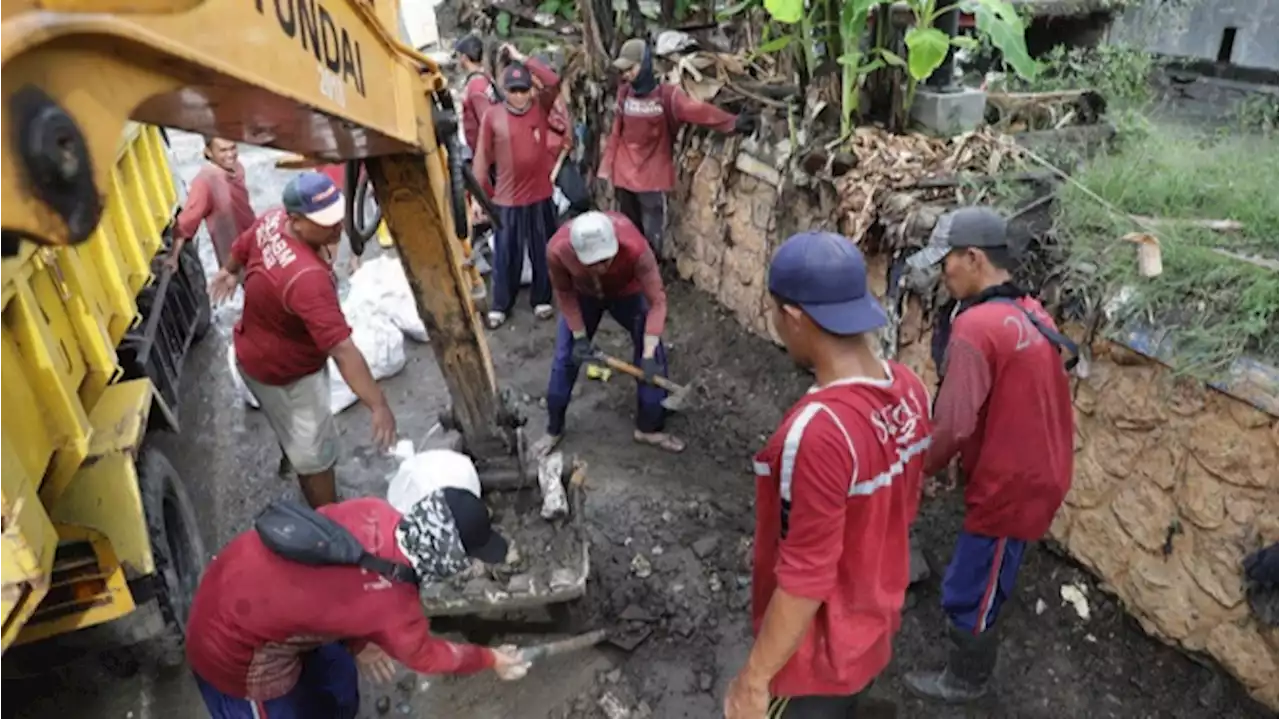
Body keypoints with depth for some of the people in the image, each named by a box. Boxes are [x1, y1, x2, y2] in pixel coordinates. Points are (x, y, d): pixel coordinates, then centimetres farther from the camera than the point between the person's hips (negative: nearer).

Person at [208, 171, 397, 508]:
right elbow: (342, 350, -46)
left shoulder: (271, 221, -15)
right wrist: (379, 405, -44)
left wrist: (229, 273, 31)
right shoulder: (307, 278, -44)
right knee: (314, 452, 6)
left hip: (257, 352, 9)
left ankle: (295, 460, 66)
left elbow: (240, 247, 9)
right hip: (284, 372, -9)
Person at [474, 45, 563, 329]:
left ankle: (542, 300, 30)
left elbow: (555, 81, -16)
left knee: (543, 252, 13)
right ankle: (500, 306, 23)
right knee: (506, 255, 10)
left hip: (540, 195, 1)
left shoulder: (541, 106, -1)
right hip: (506, 199, -1)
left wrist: (523, 59, -14)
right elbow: (482, 157, -2)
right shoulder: (492, 116, -5)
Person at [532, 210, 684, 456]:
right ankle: (554, 429, 24)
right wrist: (579, 336, -17)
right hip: (583, 296, 1)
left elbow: (657, 300, -34)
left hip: (627, 293, -1)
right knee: (565, 358, 4)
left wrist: (648, 354, -40)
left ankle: (649, 428, 15)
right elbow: (564, 293, -16)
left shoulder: (635, 247, -43)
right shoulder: (557, 250, -38)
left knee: (654, 356, -5)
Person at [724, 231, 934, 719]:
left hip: (819, 650, -7)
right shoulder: (910, 390, -10)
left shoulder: (818, 430, -36)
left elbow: (805, 579, -29)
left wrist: (754, 678, -16)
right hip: (873, 624, 7)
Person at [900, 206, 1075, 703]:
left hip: (1008, 485, -9)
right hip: (1037, 471, 9)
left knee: (969, 592, 11)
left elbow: (953, 425, -25)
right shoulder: (1030, 313, 2)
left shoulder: (975, 328, -27)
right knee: (986, 576, 28)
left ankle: (965, 681, 32)